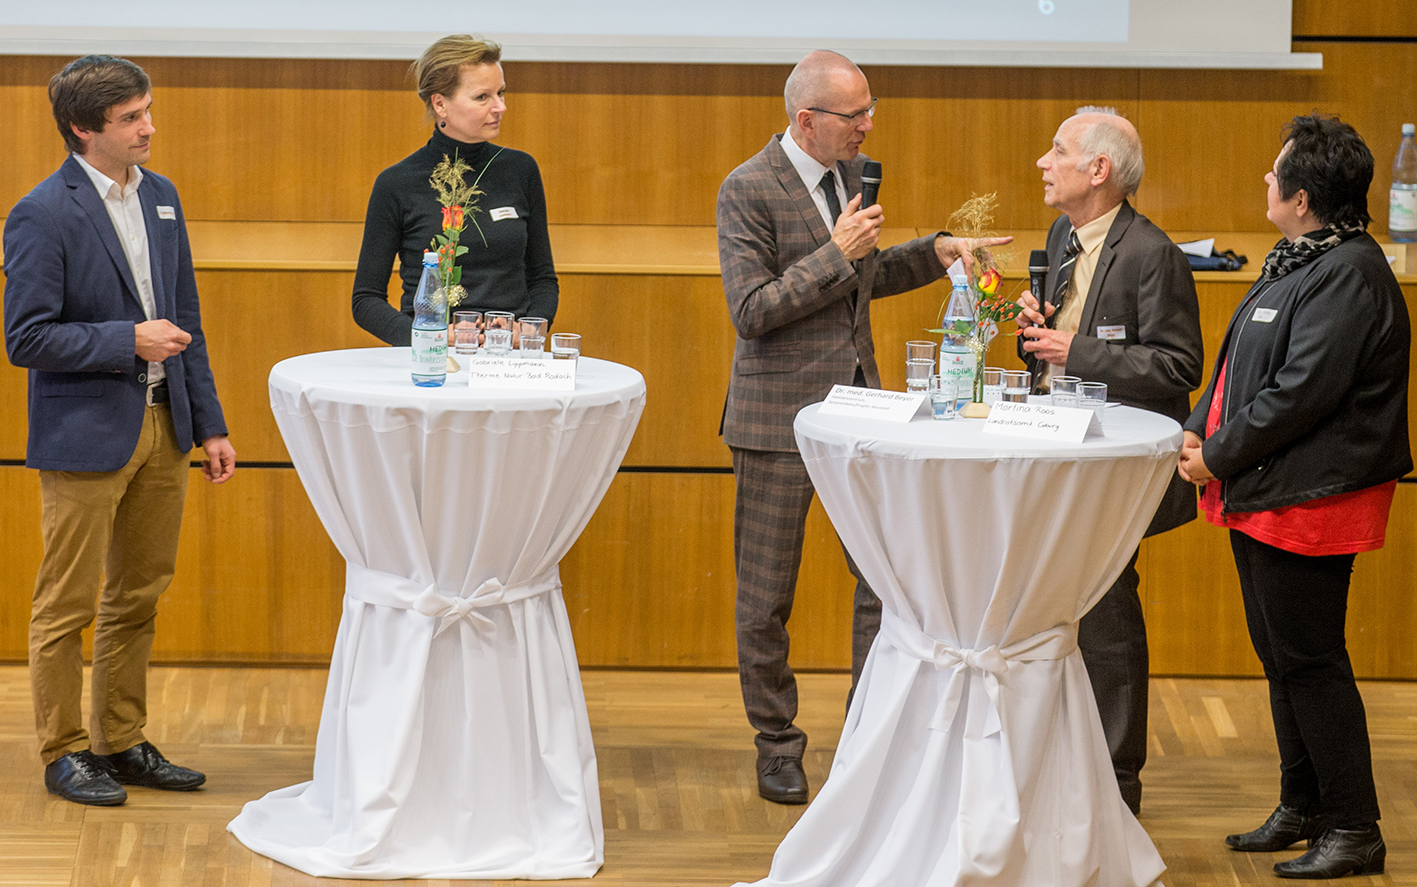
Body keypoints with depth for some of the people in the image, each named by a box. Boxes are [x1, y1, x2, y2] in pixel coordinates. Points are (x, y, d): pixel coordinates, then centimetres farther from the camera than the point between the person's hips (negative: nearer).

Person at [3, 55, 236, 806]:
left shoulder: (160, 197, 8)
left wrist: (209, 424, 11)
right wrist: (128, 341, -19)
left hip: (162, 428, 7)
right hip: (86, 436, -7)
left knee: (138, 600, 14)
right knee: (68, 604, 4)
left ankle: (122, 743, 24)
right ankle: (64, 752, 14)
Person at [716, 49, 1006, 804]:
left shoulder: (853, 171, 7)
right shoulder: (748, 191, -14)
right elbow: (751, 311, -20)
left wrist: (935, 252, 9)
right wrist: (837, 253, -23)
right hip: (780, 413, -6)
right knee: (766, 595, 5)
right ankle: (777, 746, 19)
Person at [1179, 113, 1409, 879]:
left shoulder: (1347, 276, -19)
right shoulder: (1298, 262, 14)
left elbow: (1302, 393, -24)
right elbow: (1239, 366, 20)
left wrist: (1219, 455, -15)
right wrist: (1198, 429, 4)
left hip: (1309, 500, -11)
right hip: (1263, 497, 11)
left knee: (1309, 662, -6)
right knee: (1279, 657, 16)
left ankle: (1354, 830, 1)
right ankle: (1302, 808, 27)